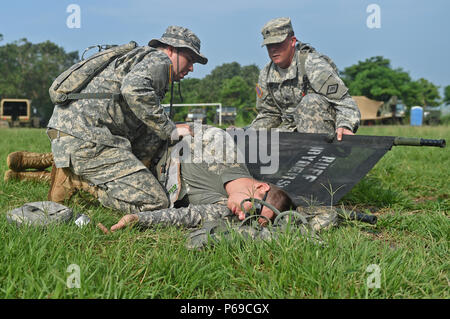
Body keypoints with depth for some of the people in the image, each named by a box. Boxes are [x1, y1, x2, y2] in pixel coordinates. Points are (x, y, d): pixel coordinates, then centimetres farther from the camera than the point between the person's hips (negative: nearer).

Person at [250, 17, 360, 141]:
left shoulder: (312, 64, -15)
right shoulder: (266, 75, 5)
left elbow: (344, 100, -19)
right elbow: (268, 114, 17)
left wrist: (345, 126, -38)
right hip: (292, 129, 5)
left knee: (312, 101, -33)